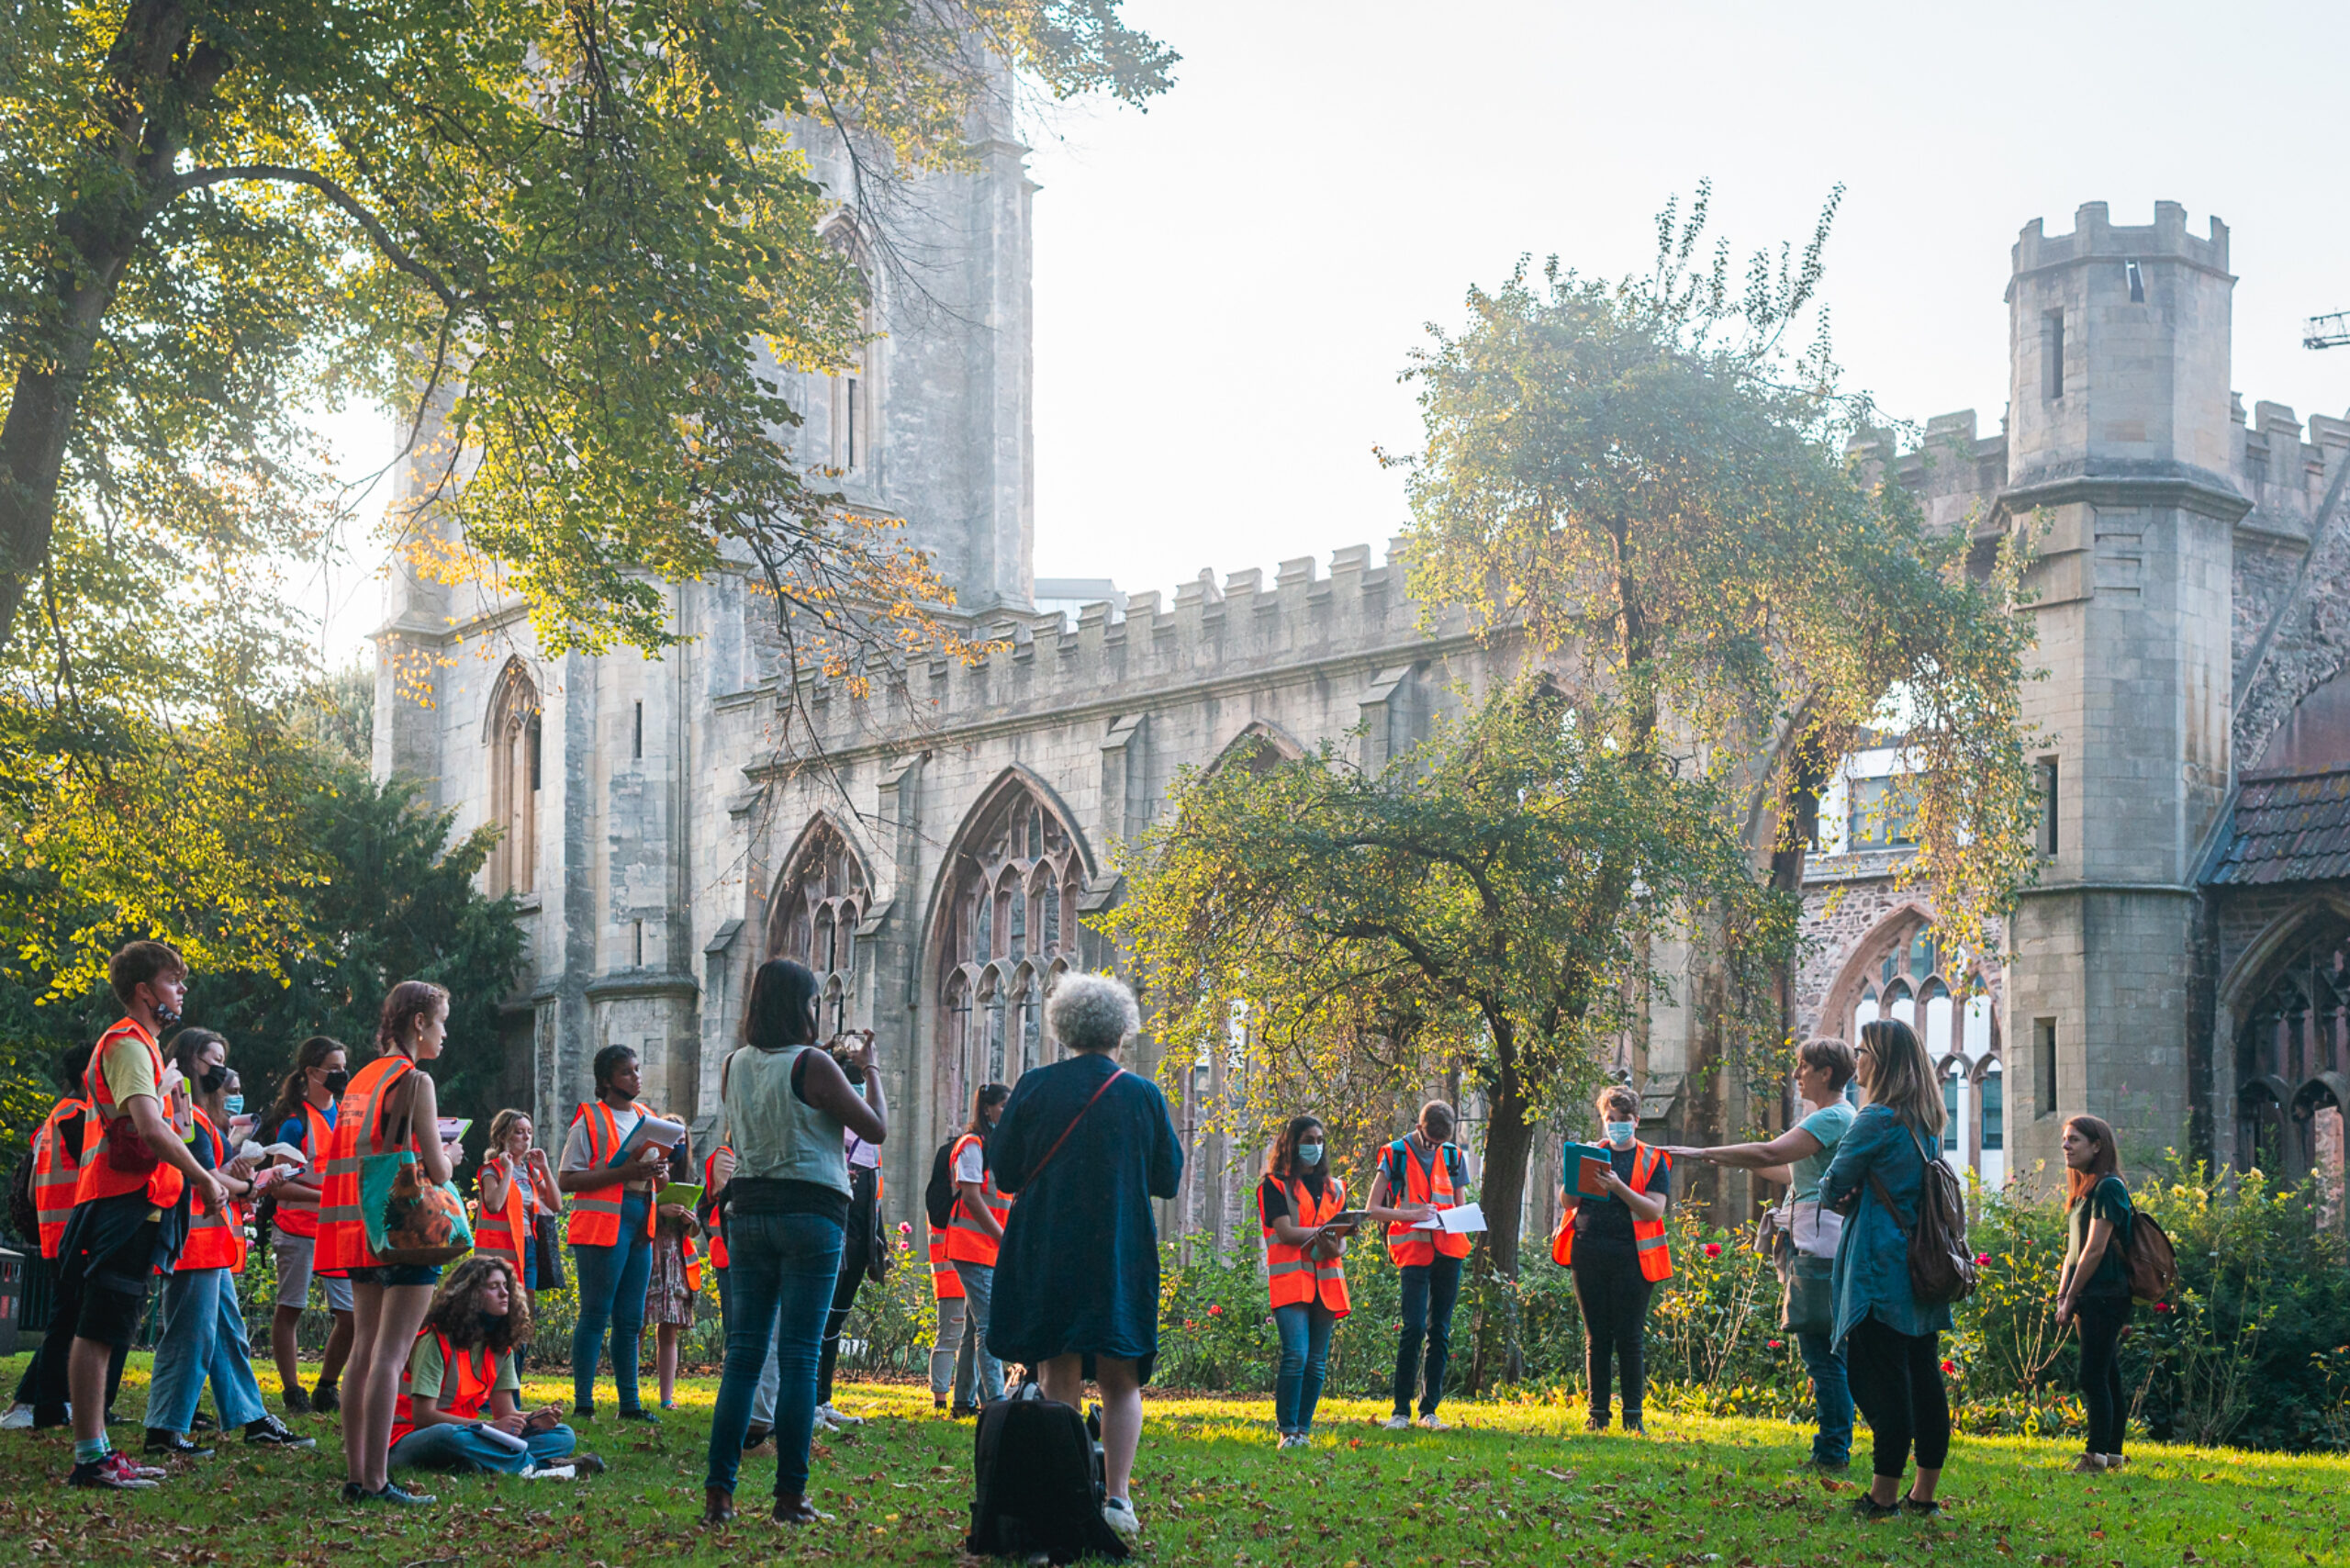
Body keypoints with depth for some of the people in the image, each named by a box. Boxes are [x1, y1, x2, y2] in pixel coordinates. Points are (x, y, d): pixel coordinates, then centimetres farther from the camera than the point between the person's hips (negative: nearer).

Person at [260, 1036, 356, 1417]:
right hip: (299, 1228, -6)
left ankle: (327, 1389, 15)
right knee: (289, 1309, 2)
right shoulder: (295, 1120, -8)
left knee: (351, 1313, 1)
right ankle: (291, 1392, 10)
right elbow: (280, 1185, -11)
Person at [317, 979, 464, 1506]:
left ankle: (356, 1476, 11)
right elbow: (437, 1171, -14)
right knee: (390, 1354, -9)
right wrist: (450, 1156, 8)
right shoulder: (415, 1081, -10)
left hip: (362, 1234, 8)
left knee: (364, 1351, 9)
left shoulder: (362, 1079, 14)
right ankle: (376, 1481, -11)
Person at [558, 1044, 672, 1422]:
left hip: (639, 1227, 7)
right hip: (602, 1226, -7)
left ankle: (630, 1402, 11)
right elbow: (565, 1180, -10)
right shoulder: (590, 1120, -3)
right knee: (596, 1314, -7)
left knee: (631, 1319, 8)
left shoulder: (646, 1118, 18)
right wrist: (622, 1173, -18)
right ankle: (583, 1403, -5)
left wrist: (658, 1170, 2)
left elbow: (659, 1179, 28)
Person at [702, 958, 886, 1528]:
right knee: (798, 1357, -2)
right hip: (809, 1211, -5)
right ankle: (790, 1496, -1)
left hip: (748, 1212, 5)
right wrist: (869, 1070, 11)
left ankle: (718, 1491, 2)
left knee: (743, 1351, 7)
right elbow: (876, 1128, -4)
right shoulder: (812, 1064, -10)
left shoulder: (734, 1066, 7)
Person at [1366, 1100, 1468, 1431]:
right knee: (1414, 1328, -13)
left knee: (1441, 1330, 4)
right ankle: (1401, 1410, -6)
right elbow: (1372, 1209, -1)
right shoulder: (1396, 1155, 0)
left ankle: (1430, 1410, 9)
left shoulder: (1453, 1157, 12)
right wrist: (1412, 1214, -15)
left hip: (1449, 1249, 4)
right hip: (1413, 1251, -4)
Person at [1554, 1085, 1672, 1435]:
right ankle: (1598, 1413, 9)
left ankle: (1633, 1415, 1)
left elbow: (1654, 1210, -5)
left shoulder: (1653, 1160, 7)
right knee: (1596, 1338, 5)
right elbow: (1567, 1202, 10)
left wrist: (1618, 1187, -18)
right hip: (1589, 1255, 3)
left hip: (1631, 1257, -3)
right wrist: (1575, 1179, -11)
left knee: (1629, 1338, -4)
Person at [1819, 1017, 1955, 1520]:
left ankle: (1883, 1496, -5)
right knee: (1925, 1377, 9)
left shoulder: (1877, 1119, -13)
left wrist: (1843, 1198, 15)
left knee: (1883, 1379, -6)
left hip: (1880, 1270, -8)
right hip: (1925, 1266, 8)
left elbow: (1833, 1187, -7)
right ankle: (1925, 1494, 13)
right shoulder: (1928, 1122, 13)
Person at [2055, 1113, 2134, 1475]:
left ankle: (2096, 1455, -11)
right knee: (2108, 1378, 11)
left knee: (2093, 1378, -11)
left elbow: (2095, 1249, -14)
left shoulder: (2108, 1188, -10)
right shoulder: (2082, 1191, 18)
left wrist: (2071, 1298, -12)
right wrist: (2061, 1295, 8)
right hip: (2090, 1300, 9)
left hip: (2104, 1296, -9)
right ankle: (2112, 1453, 15)